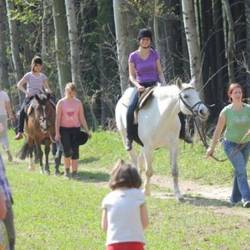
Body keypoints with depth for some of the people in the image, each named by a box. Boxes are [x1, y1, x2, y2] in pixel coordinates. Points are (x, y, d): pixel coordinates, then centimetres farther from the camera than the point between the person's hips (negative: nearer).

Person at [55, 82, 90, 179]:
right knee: (67, 150, -10)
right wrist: (57, 133, -7)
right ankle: (66, 170, 11)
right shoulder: (61, 103, -1)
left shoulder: (78, 103, 5)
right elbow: (57, 118, -2)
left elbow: (82, 118, 8)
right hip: (64, 129, -2)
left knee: (75, 150, -2)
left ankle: (74, 172, 6)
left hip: (75, 128, 2)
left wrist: (87, 131, 4)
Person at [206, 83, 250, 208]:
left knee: (240, 171, 14)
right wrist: (212, 147, -1)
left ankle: (235, 198, 29)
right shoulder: (226, 111, -11)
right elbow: (218, 130, -4)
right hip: (231, 144, -4)